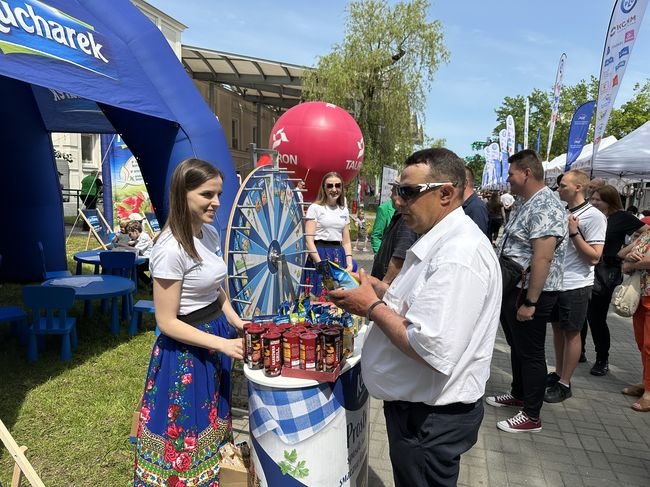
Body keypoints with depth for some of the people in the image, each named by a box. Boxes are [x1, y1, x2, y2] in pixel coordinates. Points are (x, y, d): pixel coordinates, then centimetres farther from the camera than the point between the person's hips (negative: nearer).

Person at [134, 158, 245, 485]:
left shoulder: (210, 233, 0)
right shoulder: (171, 248, -25)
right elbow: (167, 322, -21)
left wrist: (236, 323, 2)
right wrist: (223, 344, -21)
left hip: (216, 338, 8)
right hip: (186, 353, -8)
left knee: (210, 425, 25)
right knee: (185, 432, 12)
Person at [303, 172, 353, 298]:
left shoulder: (344, 210, 14)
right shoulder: (315, 208, -2)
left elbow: (346, 241, 15)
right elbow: (309, 240, -8)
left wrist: (349, 264, 2)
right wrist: (321, 263, -16)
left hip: (339, 256, 5)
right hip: (320, 254, -5)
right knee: (319, 297, -5)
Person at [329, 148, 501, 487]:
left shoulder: (459, 255, -27)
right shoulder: (438, 242, 7)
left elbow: (434, 351, -33)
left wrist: (372, 307, -21)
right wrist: (378, 289, 2)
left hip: (430, 419, -9)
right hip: (413, 403, 10)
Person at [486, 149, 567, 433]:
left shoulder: (545, 208, -21)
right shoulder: (525, 205, 12)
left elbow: (542, 259, -26)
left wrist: (530, 302, -26)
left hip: (531, 294, -10)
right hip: (513, 290, 10)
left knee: (530, 353, 2)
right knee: (516, 346, 21)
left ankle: (531, 416, 17)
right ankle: (518, 395, 39)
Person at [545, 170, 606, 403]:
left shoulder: (594, 216, -12)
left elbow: (595, 257, -16)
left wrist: (574, 232, -21)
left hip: (575, 286, -7)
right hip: (554, 282, 7)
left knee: (571, 333, 5)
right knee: (557, 328, 16)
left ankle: (564, 383, 16)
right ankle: (558, 373, 31)